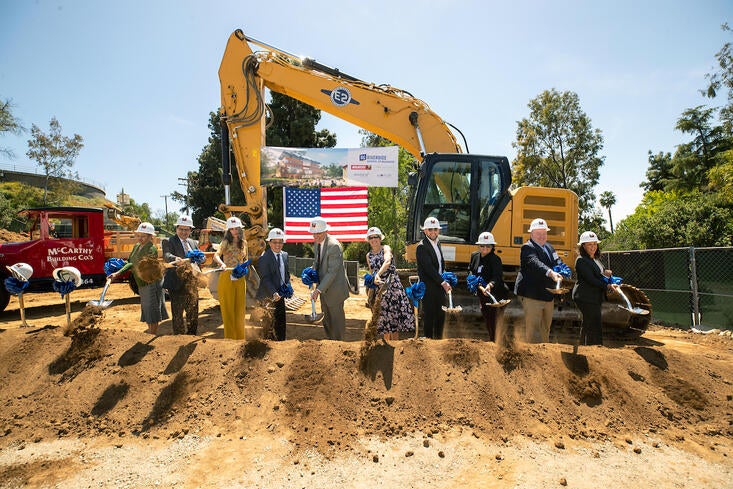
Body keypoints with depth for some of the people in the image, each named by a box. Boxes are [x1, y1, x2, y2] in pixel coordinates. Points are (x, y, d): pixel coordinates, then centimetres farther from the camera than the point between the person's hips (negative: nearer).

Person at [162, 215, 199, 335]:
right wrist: (175, 259, -45)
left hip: (192, 282, 6)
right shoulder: (168, 242, -5)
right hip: (177, 283, -6)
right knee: (177, 314, 1)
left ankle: (191, 336, 30)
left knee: (193, 312, 15)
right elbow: (167, 255, -23)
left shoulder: (193, 243, 15)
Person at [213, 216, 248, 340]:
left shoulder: (244, 243, 11)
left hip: (240, 278, 4)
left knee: (240, 308, 9)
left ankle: (240, 337, 20)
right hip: (226, 277, -4)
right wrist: (222, 263, -37)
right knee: (228, 308, 2)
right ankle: (230, 337, 10)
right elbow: (216, 255, -17)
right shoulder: (226, 242, -2)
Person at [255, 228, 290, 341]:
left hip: (280, 295, 6)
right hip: (268, 297, -6)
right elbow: (265, 279, -19)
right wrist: (273, 293, -29)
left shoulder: (284, 255, 8)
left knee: (281, 322, 12)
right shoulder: (264, 258, -14)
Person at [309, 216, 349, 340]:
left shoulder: (334, 245, -24)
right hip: (324, 287, 8)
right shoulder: (317, 243, 3)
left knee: (336, 318, 6)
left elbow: (332, 272, -25)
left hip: (335, 289, -8)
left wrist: (319, 289, -27)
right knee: (327, 319, 20)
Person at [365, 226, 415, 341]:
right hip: (379, 288, 4)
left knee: (394, 311, -2)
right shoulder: (369, 255, 12)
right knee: (384, 316, 3)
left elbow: (387, 262, -26)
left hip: (392, 285, -4)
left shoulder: (386, 248, -5)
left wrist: (378, 274, -41)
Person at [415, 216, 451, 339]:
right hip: (428, 287, -8)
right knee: (429, 315, 1)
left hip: (440, 285, 8)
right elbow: (429, 268, -21)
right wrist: (443, 283, -20)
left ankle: (438, 338, 29)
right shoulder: (421, 247, -15)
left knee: (441, 314, 15)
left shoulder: (437, 243, 12)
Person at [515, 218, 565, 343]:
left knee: (545, 329, 19)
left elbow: (558, 262, 20)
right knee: (533, 329, -8)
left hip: (548, 296, 9)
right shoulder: (527, 248, -12)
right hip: (532, 296, -9)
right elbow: (535, 263, -30)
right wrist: (550, 273, -46)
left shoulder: (549, 247, 15)